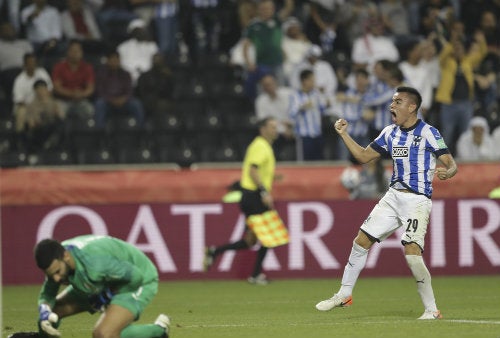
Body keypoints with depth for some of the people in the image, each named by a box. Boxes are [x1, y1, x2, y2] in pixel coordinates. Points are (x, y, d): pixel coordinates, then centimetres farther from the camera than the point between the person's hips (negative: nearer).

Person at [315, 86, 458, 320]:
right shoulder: (390, 133, 11)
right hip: (393, 196, 7)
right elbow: (364, 156, 19)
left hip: (418, 200, -7)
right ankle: (344, 295, 23)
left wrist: (446, 172, -36)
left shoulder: (429, 133, -9)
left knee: (412, 252, -21)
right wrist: (343, 134, 9)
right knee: (361, 241, 6)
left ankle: (432, 310, -9)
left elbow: (451, 165, -13)